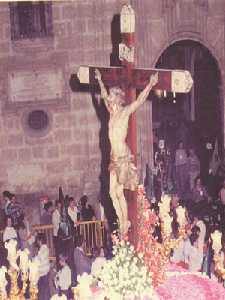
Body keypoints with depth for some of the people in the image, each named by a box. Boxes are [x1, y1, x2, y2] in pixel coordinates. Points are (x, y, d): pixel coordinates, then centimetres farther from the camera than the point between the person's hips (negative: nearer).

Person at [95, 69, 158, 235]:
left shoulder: (125, 111, -6)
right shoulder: (112, 111, 12)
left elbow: (140, 100, -17)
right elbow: (104, 96, 28)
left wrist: (150, 85, -25)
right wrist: (100, 80, 36)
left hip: (123, 156, -7)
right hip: (114, 157, 7)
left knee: (119, 192, -6)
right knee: (112, 192, 5)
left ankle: (126, 223, 5)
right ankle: (122, 222, 12)